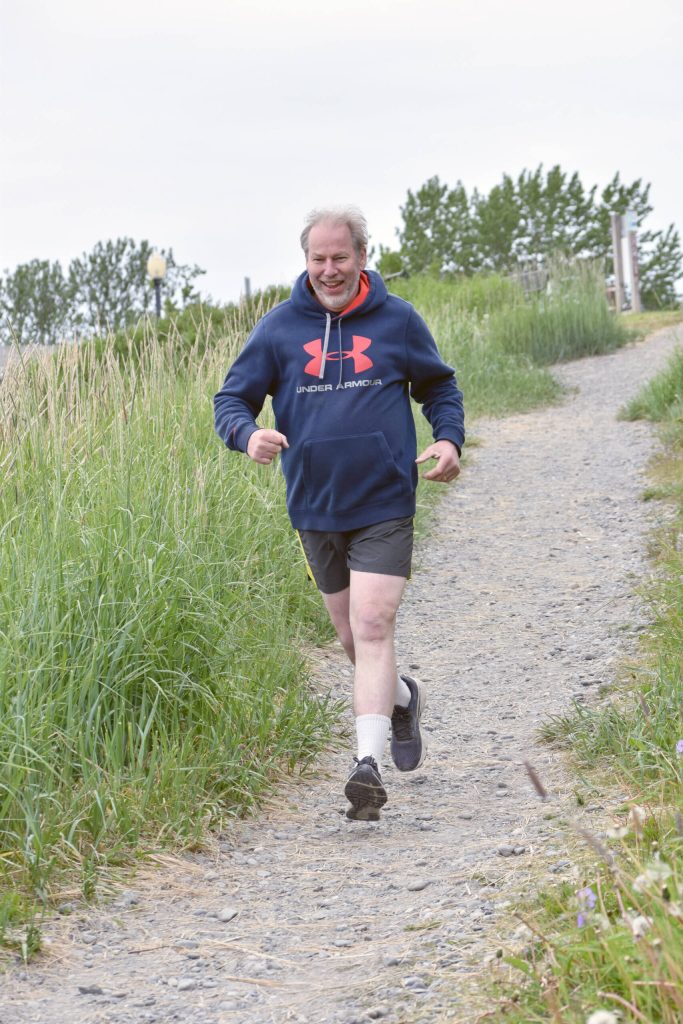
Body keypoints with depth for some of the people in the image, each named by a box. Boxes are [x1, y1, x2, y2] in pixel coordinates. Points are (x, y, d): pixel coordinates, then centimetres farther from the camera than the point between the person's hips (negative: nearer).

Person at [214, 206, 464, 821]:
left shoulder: (397, 320, 1)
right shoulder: (280, 327, 2)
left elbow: (439, 386, 16)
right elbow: (231, 398, 4)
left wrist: (449, 439, -4)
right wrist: (249, 434, -19)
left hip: (385, 504, -3)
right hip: (315, 509, 3)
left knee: (373, 627, -15)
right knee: (352, 637, 13)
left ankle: (369, 762, -19)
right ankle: (402, 697, 43)